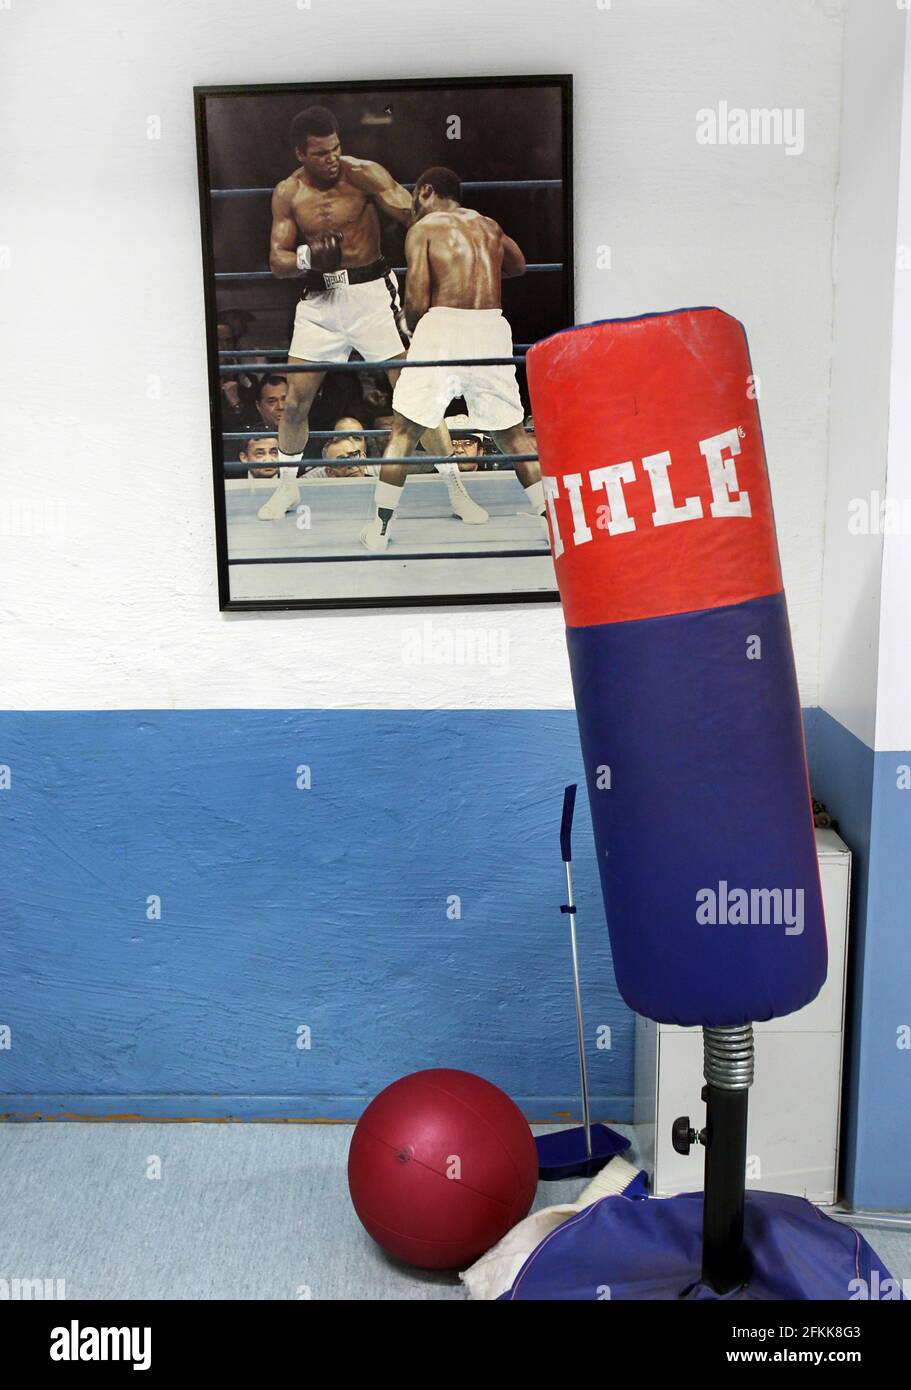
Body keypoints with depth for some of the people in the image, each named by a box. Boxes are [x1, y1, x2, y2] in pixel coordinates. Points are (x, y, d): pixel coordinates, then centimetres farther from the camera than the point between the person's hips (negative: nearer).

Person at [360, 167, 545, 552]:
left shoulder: (423, 228, 5)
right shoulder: (490, 226, 20)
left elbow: (417, 300, -4)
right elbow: (518, 266, 38)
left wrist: (415, 331, 15)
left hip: (443, 324, -4)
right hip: (491, 328, 4)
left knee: (404, 429, 7)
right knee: (511, 433, 14)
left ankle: (380, 528, 7)